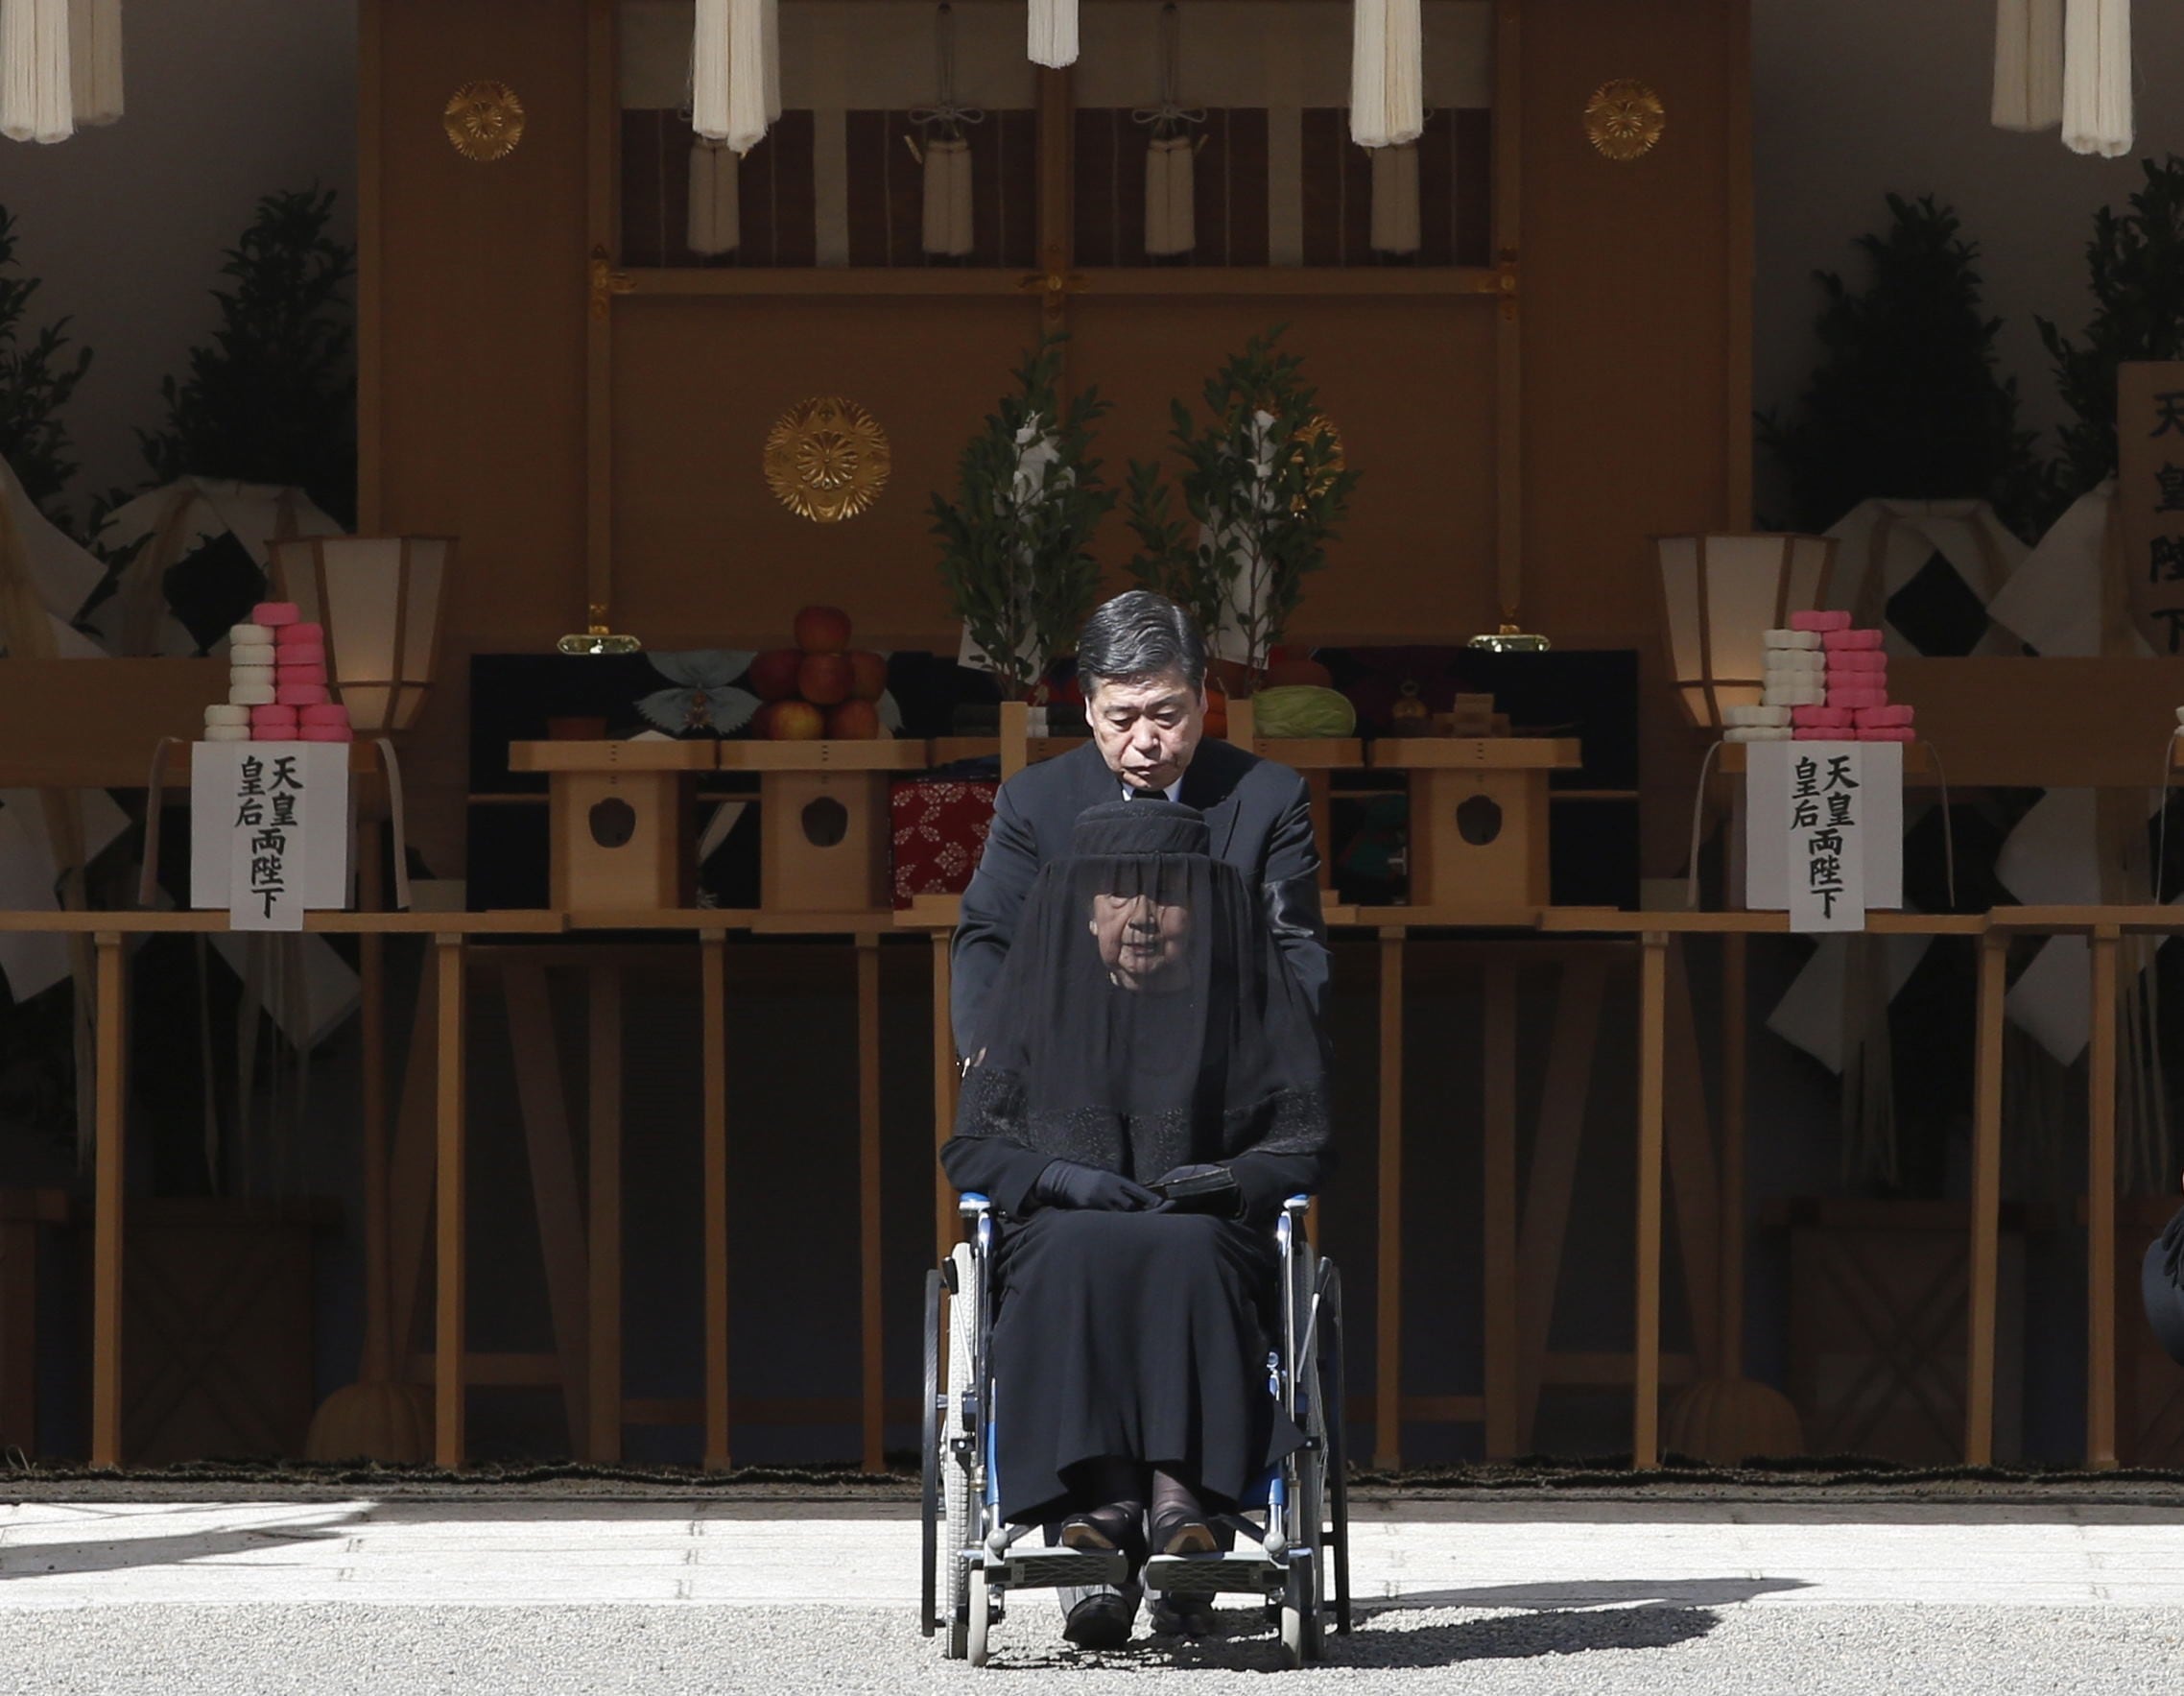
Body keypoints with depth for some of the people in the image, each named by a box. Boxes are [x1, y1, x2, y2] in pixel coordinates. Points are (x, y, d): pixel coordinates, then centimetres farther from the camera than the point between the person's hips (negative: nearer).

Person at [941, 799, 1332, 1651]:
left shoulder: (1253, 1003, 15)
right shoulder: (1040, 1000, 17)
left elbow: (1303, 1145, 9)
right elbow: (970, 1148, 11)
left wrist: (1230, 1178, -13)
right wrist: (1060, 1175, -10)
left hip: (1206, 1236, 0)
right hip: (1062, 1231, 1)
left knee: (1189, 1252, -37)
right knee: (1083, 1257, -36)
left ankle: (1180, 1495, -52)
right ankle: (1102, 1499, -50)